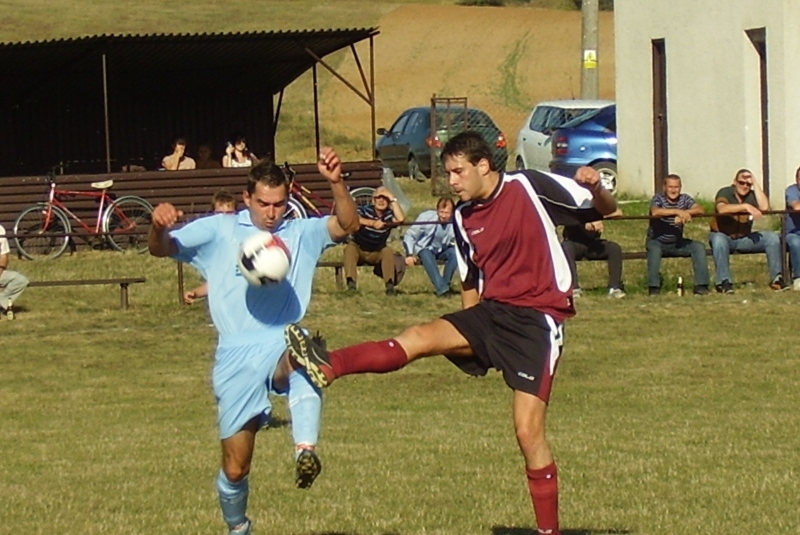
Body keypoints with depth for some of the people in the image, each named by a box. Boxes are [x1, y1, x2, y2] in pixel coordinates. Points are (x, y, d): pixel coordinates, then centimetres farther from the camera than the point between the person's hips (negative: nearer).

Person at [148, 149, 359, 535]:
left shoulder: (301, 234, 14)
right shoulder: (220, 231, 10)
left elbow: (347, 224, -1)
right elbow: (161, 250, 2)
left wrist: (335, 183, -19)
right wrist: (158, 226, -22)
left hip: (285, 344, 0)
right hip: (237, 355, 0)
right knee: (235, 467, 2)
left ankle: (305, 451, -57)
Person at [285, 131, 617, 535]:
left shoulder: (529, 187, -7)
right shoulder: (463, 218, 9)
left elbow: (605, 209, -4)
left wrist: (595, 188, -26)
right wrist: (471, 342, 17)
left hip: (538, 321, -5)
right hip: (493, 311, 5)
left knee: (528, 433, -9)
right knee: (418, 338, -18)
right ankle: (328, 367, -32)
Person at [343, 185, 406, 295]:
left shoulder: (389, 215, -7)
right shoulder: (364, 210, -12)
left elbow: (401, 219, -30)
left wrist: (393, 199, -23)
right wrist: (373, 223, -45)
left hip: (376, 254, 2)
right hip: (358, 250, -2)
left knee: (388, 251, -27)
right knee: (350, 248, -32)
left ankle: (390, 285, -32)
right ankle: (351, 284, -43)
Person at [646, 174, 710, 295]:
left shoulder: (684, 199, 2)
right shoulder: (658, 198, -10)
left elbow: (700, 210, -17)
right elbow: (655, 212, -34)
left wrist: (683, 214, -36)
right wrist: (678, 211, -43)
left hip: (677, 243, 4)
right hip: (657, 241, -4)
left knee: (699, 247, -16)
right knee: (654, 249, -36)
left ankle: (701, 285, -15)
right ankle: (653, 287, -33)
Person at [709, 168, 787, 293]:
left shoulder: (752, 195, 3)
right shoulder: (725, 193, -9)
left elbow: (764, 207, -18)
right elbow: (722, 209, -32)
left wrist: (755, 184, -13)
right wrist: (745, 206, -39)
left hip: (744, 238, 5)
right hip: (723, 235, -5)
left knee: (772, 238, -12)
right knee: (719, 240, -39)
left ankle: (776, 279, -9)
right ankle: (724, 282, -37)